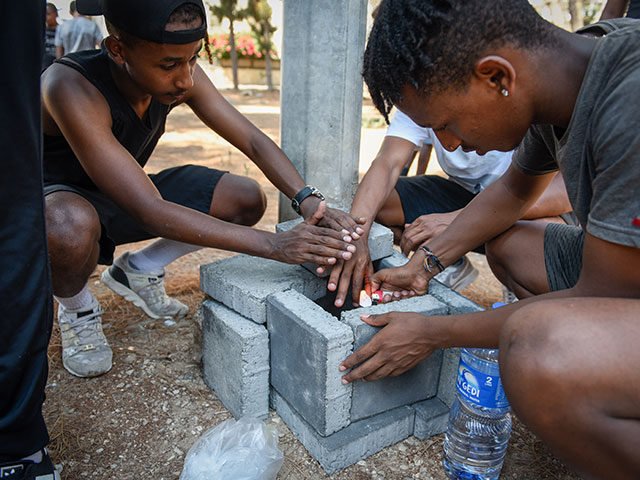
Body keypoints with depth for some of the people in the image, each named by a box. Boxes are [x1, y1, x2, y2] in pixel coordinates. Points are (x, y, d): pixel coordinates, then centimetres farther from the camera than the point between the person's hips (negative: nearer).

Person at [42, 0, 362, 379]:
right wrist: (272, 245, -46)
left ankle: (139, 269, 9)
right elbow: (150, 212, -41)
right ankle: (78, 310, -5)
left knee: (247, 199, -9)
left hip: (124, 196, 6)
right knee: (74, 229, -43)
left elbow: (254, 141, -15)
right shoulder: (71, 88, -35)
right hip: (57, 199, -5)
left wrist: (309, 202, -33)